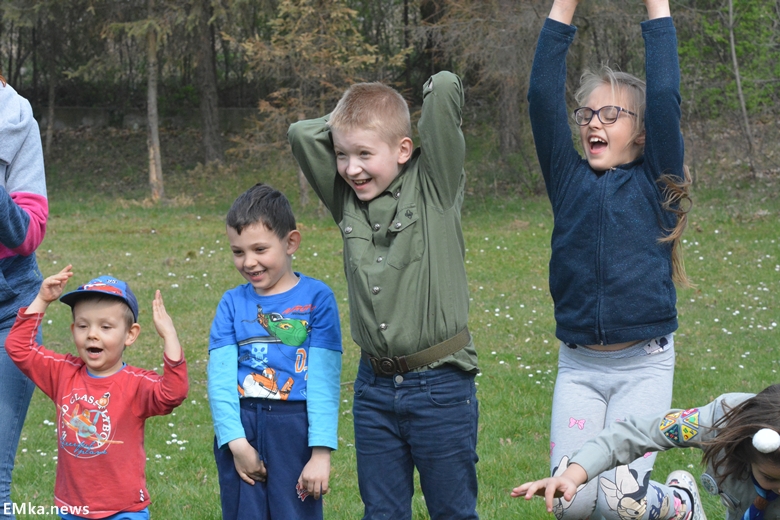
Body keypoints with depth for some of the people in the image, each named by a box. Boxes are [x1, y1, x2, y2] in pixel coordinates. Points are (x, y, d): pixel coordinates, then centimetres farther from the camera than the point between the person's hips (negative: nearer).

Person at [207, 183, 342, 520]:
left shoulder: (316, 297, -3)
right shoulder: (233, 303, 6)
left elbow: (324, 379, -8)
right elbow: (220, 378, -1)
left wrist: (321, 451, -13)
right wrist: (236, 442, -11)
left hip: (296, 429, -3)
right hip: (240, 429, 3)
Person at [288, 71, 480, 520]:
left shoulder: (434, 185, -7)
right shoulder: (348, 200, 6)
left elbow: (445, 87, -16)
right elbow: (301, 133, 1)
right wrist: (350, 120, 4)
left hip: (441, 386, -5)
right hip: (375, 387, 5)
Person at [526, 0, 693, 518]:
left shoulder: (655, 183, 2)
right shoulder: (570, 180, 7)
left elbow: (664, 97, -9)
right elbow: (543, 95, -1)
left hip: (645, 365, -2)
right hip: (578, 367, 3)